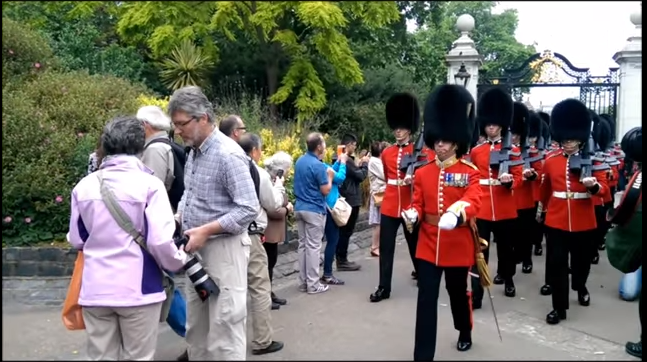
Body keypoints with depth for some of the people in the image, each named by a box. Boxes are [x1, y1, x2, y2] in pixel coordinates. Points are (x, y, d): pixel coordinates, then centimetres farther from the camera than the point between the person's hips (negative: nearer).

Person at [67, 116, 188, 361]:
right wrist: (179, 262, 3)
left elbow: (76, 239, 11)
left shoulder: (84, 186, 1)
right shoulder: (148, 184, -12)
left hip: (95, 290, 4)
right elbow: (160, 241, -17)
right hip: (138, 288, -4)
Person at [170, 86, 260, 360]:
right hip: (197, 248, 9)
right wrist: (177, 219, 3)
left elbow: (249, 209, -22)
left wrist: (206, 230, -22)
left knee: (224, 325, 0)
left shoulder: (228, 154, -18)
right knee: (195, 325, 17)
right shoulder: (194, 152, 10)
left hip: (223, 248, -9)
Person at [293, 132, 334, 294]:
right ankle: (313, 284, 3)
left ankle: (303, 282, 17)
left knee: (302, 245, 11)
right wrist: (330, 176, 3)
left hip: (300, 208, 8)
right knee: (313, 247, -2)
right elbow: (326, 190, -13)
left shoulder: (299, 161, 9)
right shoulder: (318, 165, -17)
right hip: (314, 210, -8)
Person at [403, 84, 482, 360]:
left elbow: (473, 202, -19)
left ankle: (465, 333, 48)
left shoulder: (470, 172, -5)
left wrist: (456, 215, -41)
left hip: (457, 244, -2)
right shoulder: (422, 173, 5)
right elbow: (418, 204, 6)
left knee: (458, 292, 18)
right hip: (428, 244, 2)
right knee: (426, 299, 0)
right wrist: (412, 214, -18)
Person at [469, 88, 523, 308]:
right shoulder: (475, 151, 5)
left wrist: (509, 182, -23)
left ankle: (508, 280, 41)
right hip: (481, 208, 0)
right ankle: (476, 295, -2)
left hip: (505, 209, 0)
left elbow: (518, 178, -1)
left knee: (506, 247, 17)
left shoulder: (513, 151, 1)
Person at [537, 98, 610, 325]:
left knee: (582, 259, 18)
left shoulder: (593, 160, -2)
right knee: (557, 262, -2)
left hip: (584, 221, 0)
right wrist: (543, 209, 26)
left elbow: (603, 189, -7)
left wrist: (593, 185, -30)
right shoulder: (550, 161, 1)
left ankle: (580, 287, 48)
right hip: (556, 221, 0)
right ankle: (559, 307, 6)